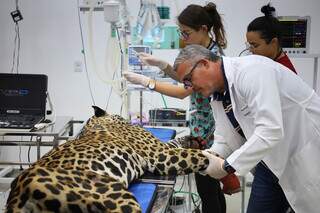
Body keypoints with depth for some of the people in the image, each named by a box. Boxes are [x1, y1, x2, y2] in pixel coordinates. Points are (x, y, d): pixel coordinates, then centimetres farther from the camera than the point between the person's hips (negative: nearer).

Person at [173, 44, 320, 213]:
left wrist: (227, 166, -26)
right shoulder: (218, 94, 2)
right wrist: (210, 157, -14)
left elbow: (270, 131, -32)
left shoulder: (251, 71, -24)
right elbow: (225, 140, 7)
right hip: (275, 161, 8)